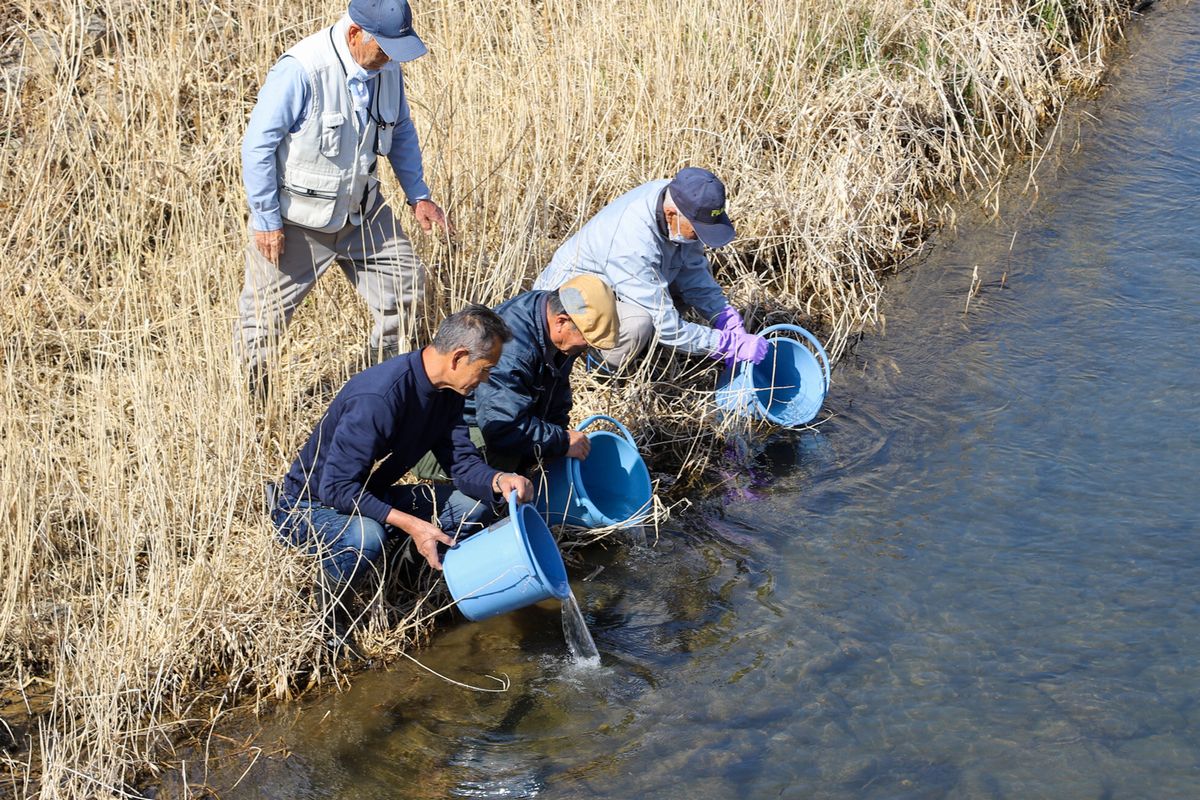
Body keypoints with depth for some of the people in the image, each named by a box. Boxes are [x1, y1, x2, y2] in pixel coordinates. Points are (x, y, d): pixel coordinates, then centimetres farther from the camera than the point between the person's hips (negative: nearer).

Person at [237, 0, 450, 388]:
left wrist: (418, 195, 6)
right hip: (296, 219, -6)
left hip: (362, 210, 6)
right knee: (266, 312, 4)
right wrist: (266, 220, -17)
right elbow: (258, 146, -21)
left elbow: (401, 133, 11)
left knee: (405, 283, 10)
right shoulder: (301, 71, -27)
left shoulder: (387, 66, -7)